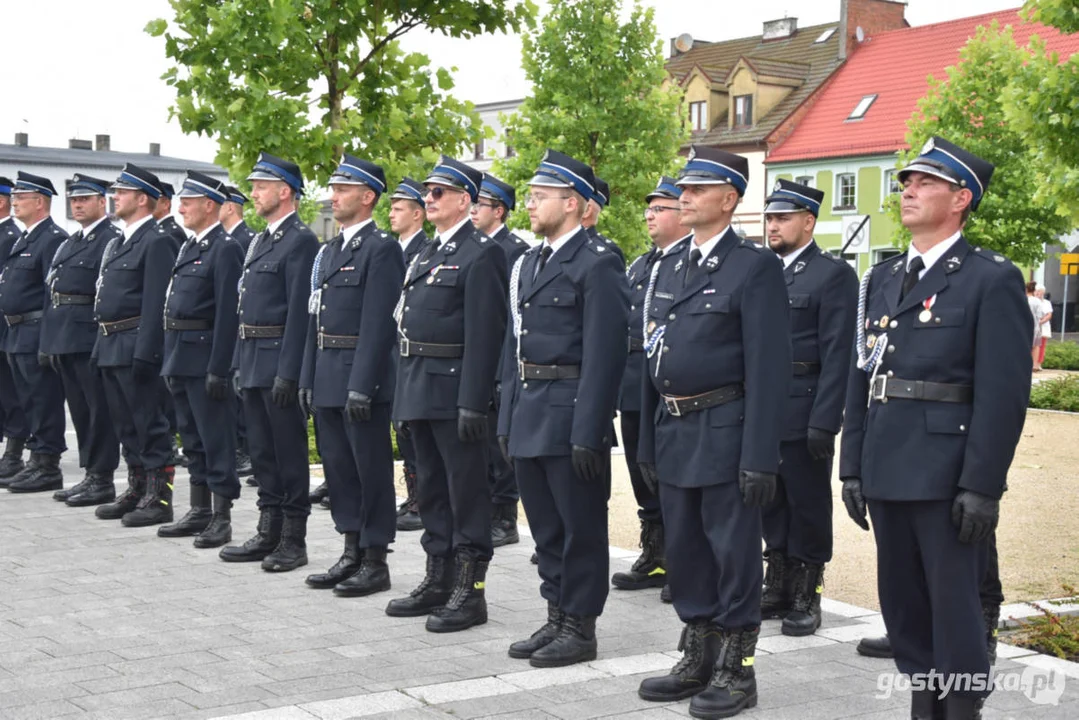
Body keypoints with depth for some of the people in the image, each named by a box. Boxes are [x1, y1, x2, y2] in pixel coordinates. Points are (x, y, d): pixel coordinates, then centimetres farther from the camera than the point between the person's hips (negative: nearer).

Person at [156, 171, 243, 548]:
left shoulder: (225, 249, -12)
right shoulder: (188, 247, 16)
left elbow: (227, 313, -17)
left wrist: (218, 370, -20)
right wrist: (171, 361, 15)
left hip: (206, 358, -9)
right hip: (182, 358, 9)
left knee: (216, 439, -2)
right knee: (192, 438, 15)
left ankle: (222, 517, 3)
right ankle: (200, 510, 24)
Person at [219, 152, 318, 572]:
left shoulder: (301, 241, -11)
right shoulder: (260, 241, 17)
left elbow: (299, 311, -17)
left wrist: (287, 372, -21)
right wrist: (240, 363, 16)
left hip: (280, 361, -9)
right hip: (254, 362, 9)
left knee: (289, 451, -2)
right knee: (262, 451, 13)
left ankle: (294, 541, 5)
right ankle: (268, 533, 21)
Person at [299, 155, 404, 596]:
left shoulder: (382, 249, -10)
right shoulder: (329, 251, 16)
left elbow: (378, 323, -16)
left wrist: (362, 386, -20)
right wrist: (307, 378, 14)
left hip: (363, 376, -9)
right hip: (327, 377, 9)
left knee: (371, 469, 0)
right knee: (338, 466, 13)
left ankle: (375, 561, 7)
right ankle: (352, 553, 23)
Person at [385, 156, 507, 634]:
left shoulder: (481, 254, -11)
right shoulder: (427, 253, 17)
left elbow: (484, 334, -17)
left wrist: (472, 403, -21)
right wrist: (403, 392, 16)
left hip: (454, 390, -9)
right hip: (419, 391, 9)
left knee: (466, 488, -2)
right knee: (431, 488, 15)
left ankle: (470, 591, 5)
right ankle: (438, 580, 26)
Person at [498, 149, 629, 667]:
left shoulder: (597, 265, -11)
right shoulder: (528, 264, 15)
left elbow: (604, 355, -16)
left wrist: (589, 433, -19)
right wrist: (507, 419, 15)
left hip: (570, 417, -8)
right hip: (528, 418, 8)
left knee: (581, 527, 3)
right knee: (545, 527, 15)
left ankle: (580, 628, 12)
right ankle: (557, 618, 26)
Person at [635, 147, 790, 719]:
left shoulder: (756, 268, -9)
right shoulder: (668, 270, 14)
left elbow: (768, 368, -14)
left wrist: (760, 458, -18)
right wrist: (648, 440, 14)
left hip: (725, 435, -7)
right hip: (674, 435, 7)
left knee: (733, 554, 2)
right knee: (684, 552, 15)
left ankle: (735, 669, 14)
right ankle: (697, 660, 28)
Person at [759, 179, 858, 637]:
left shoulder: (833, 274, -6)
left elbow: (837, 354, -12)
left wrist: (823, 421, -17)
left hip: (803, 416, -6)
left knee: (808, 507, 4)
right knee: (771, 505, 14)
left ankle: (806, 595, 14)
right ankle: (778, 587, 25)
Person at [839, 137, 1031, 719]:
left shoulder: (992, 279, -6)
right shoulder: (882, 279, 14)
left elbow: (1004, 392, -12)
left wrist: (981, 486, -16)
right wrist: (852, 468, 11)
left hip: (947, 475, -6)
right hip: (886, 472, 7)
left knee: (954, 606, 0)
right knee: (901, 602, 13)